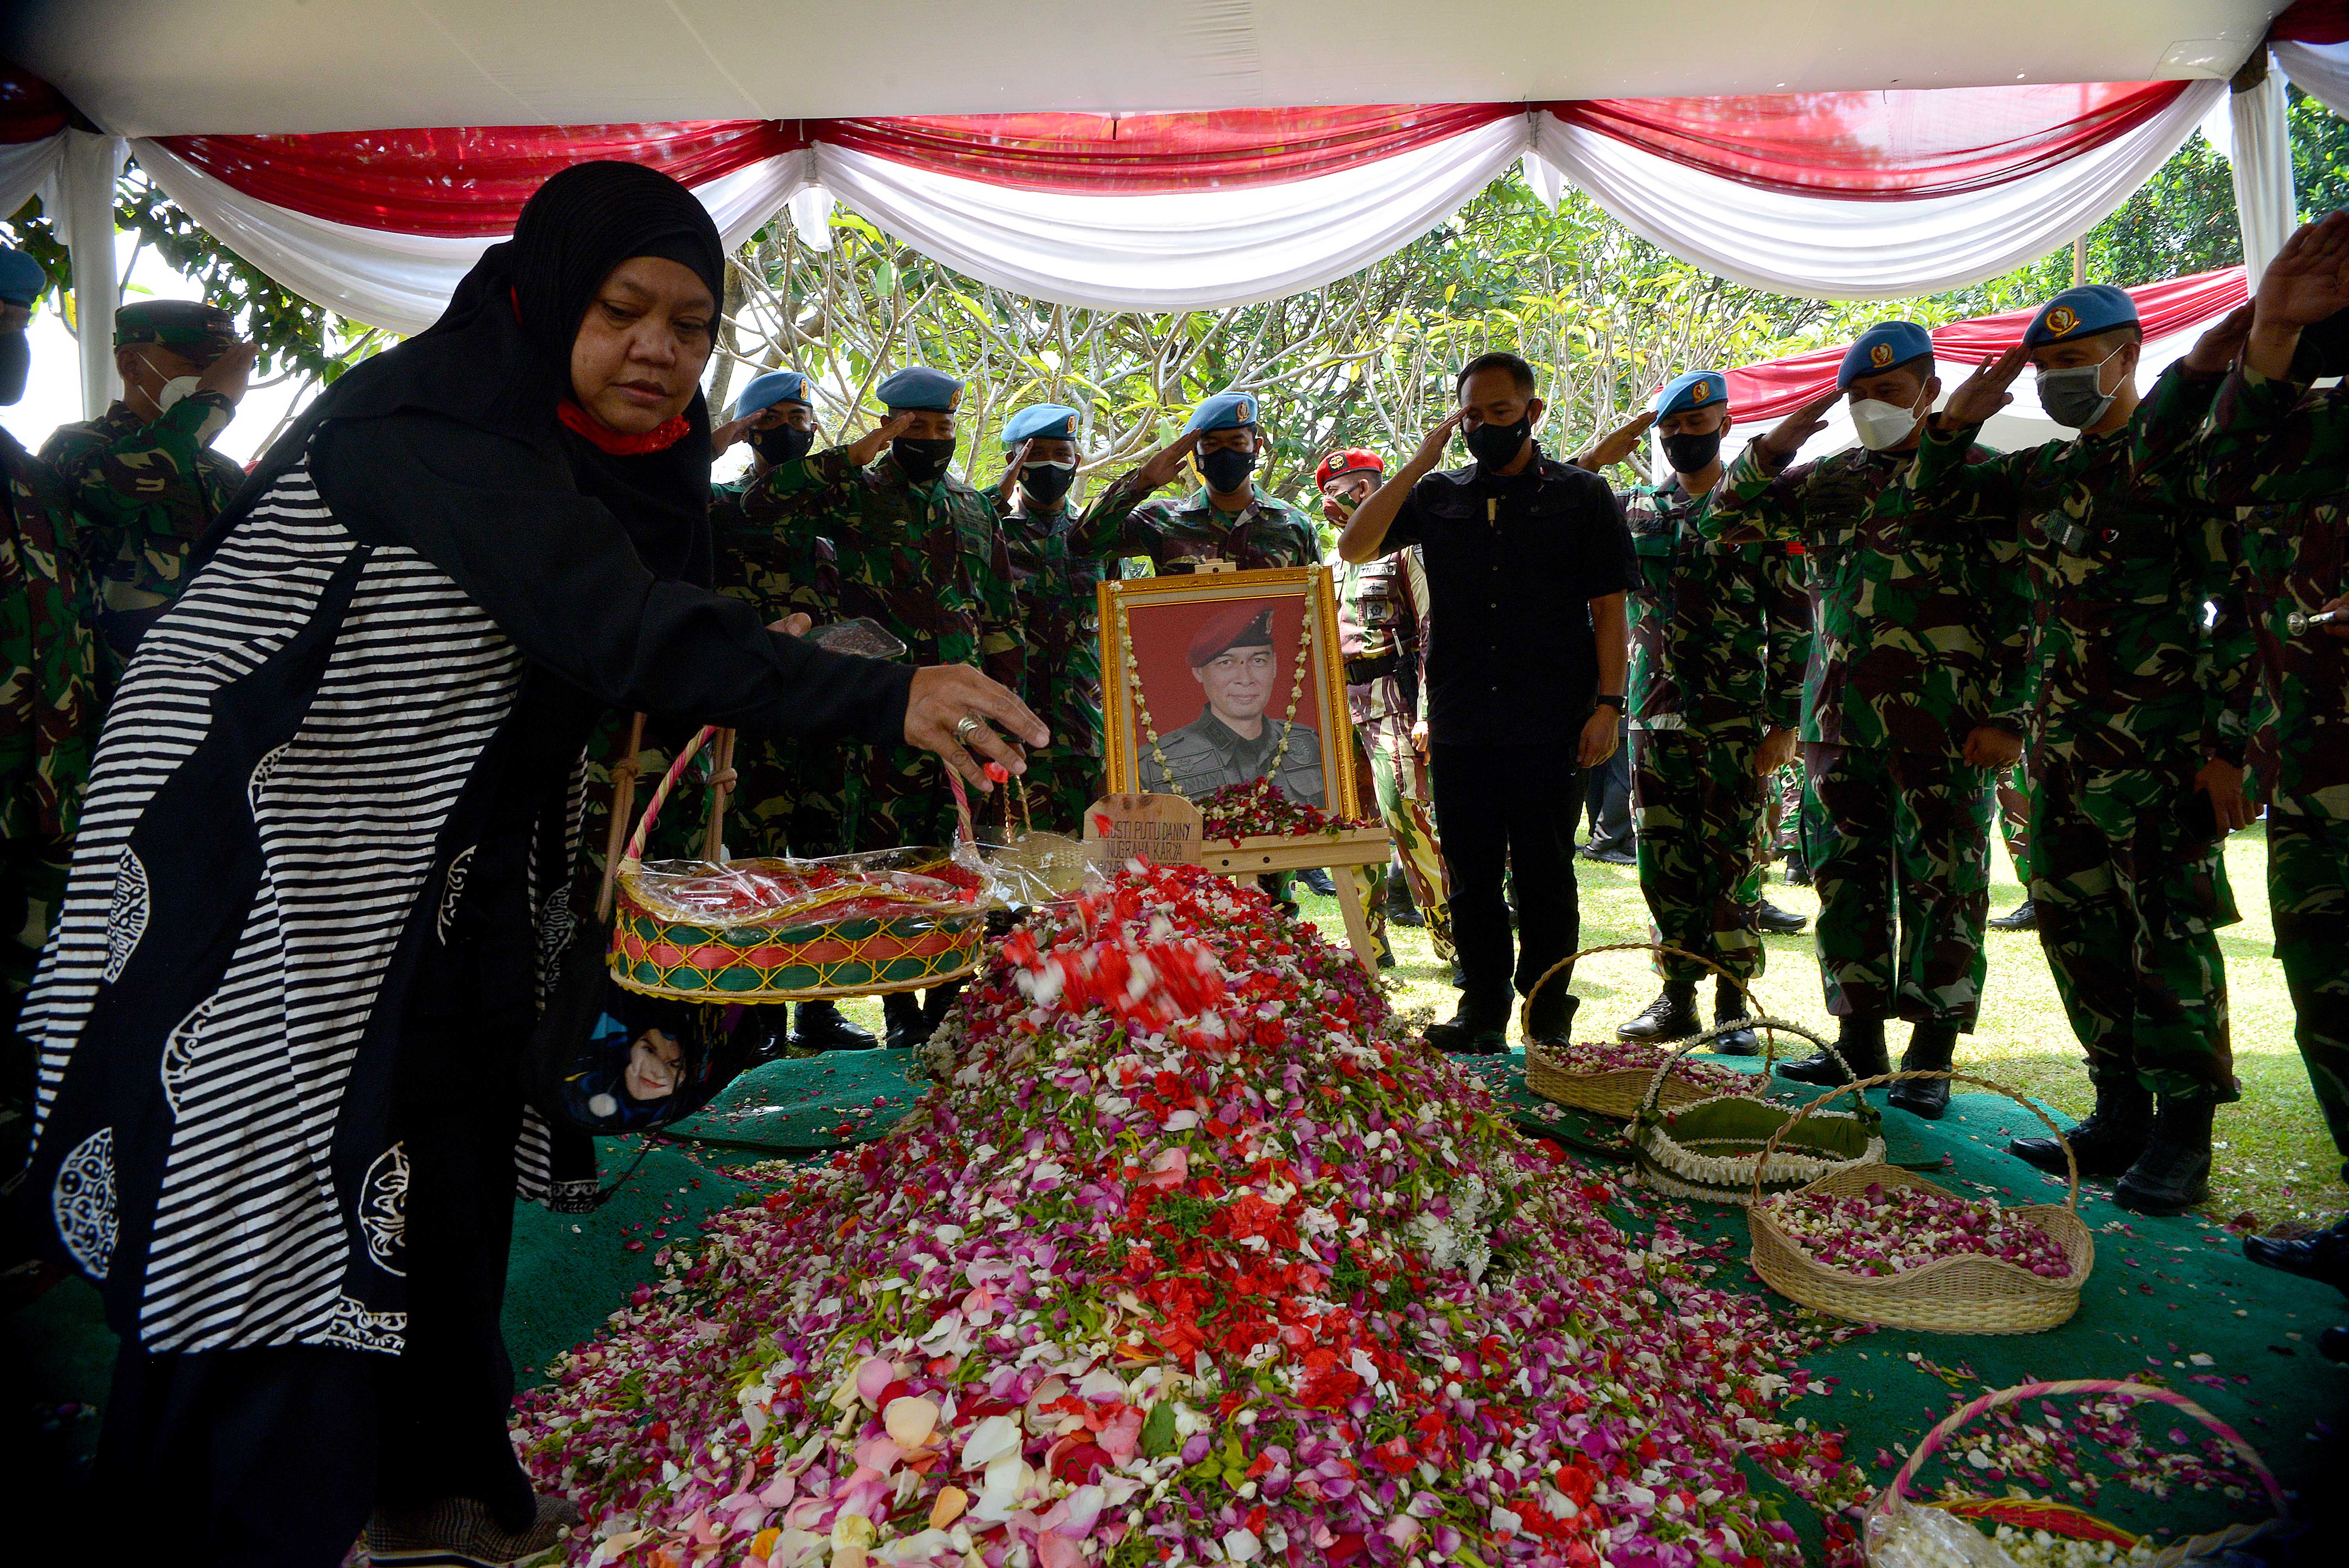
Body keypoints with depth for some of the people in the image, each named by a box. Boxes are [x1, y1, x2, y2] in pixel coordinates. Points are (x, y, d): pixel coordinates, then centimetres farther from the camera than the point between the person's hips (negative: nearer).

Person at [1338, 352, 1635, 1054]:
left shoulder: (1581, 495, 6)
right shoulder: (1438, 496, 12)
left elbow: (1609, 610, 3)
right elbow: (1354, 547, 0)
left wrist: (1607, 704, -6)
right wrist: (1420, 462, -2)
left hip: (1550, 727, -2)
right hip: (1460, 725, 3)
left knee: (1545, 877, 4)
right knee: (1471, 877, 9)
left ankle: (1548, 1018, 15)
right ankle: (1481, 1012, 20)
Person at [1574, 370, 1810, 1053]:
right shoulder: (1634, 508, 11)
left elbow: (1793, 621, -1)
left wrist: (1785, 721, -7)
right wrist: (1591, 461, -4)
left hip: (1736, 721, -3)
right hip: (1654, 716, 4)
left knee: (1733, 862, 1)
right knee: (1664, 861, 7)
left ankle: (1733, 1004, 11)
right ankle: (1677, 996, 18)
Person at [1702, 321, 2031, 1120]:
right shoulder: (1829, 480, 15)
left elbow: (2016, 604, -3)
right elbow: (1727, 517, 17)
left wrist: (2004, 716, -10)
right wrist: (1775, 447, 0)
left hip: (1943, 720, -5)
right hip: (1839, 717, 5)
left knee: (1941, 882, 0)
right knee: (1845, 875, 8)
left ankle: (1933, 1056, 9)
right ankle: (1859, 1039, 20)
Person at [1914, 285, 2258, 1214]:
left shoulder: (2187, 452, -6)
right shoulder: (2044, 473, 14)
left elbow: (2243, 607, -10)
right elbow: (1937, 493, 19)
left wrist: (2228, 744, -15)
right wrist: (1963, 417, 1)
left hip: (2162, 745, -7)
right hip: (2064, 746, 7)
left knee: (2171, 935, -4)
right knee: (2077, 928, 9)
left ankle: (2182, 1140, 6)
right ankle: (2120, 1118, 20)